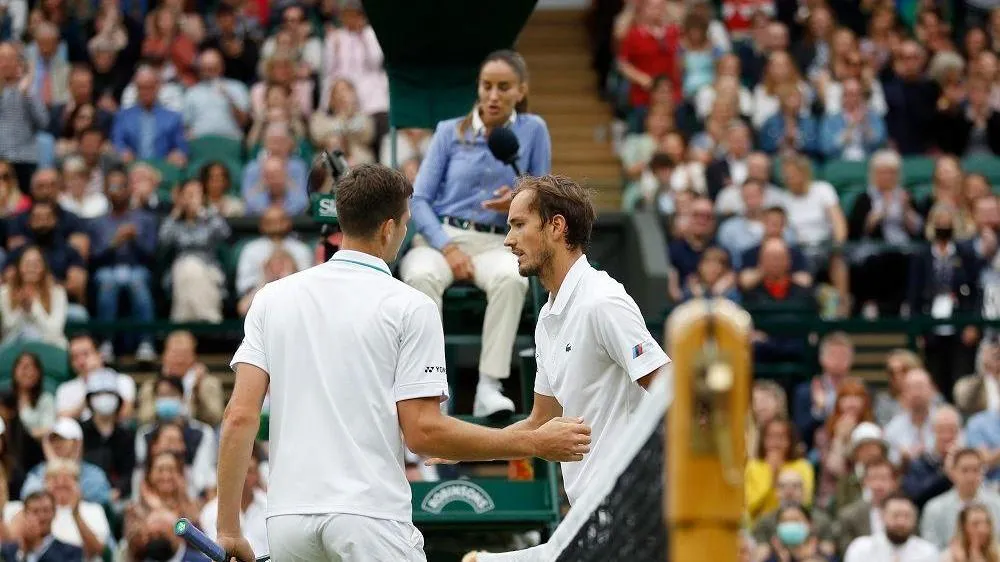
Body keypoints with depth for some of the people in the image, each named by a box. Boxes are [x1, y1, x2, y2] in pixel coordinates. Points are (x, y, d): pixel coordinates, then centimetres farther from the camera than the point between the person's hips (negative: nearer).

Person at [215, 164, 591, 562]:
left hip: (287, 521, 5)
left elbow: (239, 417, 3)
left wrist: (228, 529, 7)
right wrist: (536, 444, 1)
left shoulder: (272, 298, 10)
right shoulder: (410, 307, -2)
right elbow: (423, 432, -7)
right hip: (370, 518, -5)